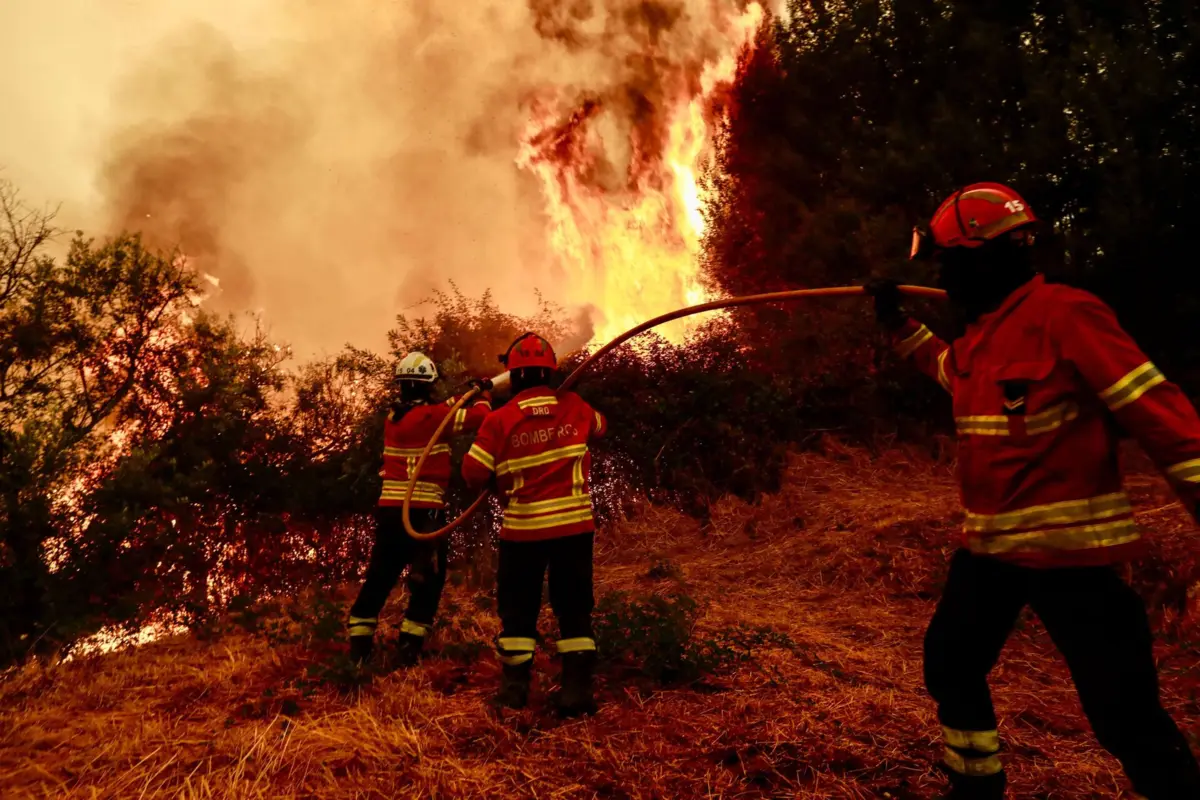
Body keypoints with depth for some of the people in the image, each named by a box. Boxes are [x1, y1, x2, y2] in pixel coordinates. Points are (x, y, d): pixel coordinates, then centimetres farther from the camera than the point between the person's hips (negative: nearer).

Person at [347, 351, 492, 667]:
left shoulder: (392, 416, 10)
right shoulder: (433, 415, -10)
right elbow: (478, 417, -4)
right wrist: (484, 395, 16)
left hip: (389, 508, 6)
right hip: (423, 510, -6)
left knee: (379, 576, 14)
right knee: (428, 580, 6)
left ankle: (358, 644, 16)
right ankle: (409, 646, 3)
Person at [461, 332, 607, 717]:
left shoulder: (499, 420, -9)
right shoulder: (574, 407, -1)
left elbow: (473, 473, -6)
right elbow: (600, 425, 21)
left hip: (524, 526, -1)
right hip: (575, 523, 2)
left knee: (518, 606, 13)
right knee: (574, 606, 9)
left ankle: (515, 685, 16)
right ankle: (577, 686, 7)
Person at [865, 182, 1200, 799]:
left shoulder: (1065, 315, -16)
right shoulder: (979, 334, 9)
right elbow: (948, 370, 33)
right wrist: (899, 323, 28)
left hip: (1064, 548, -9)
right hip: (990, 545, 9)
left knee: (1127, 719, -4)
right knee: (949, 665, 17)